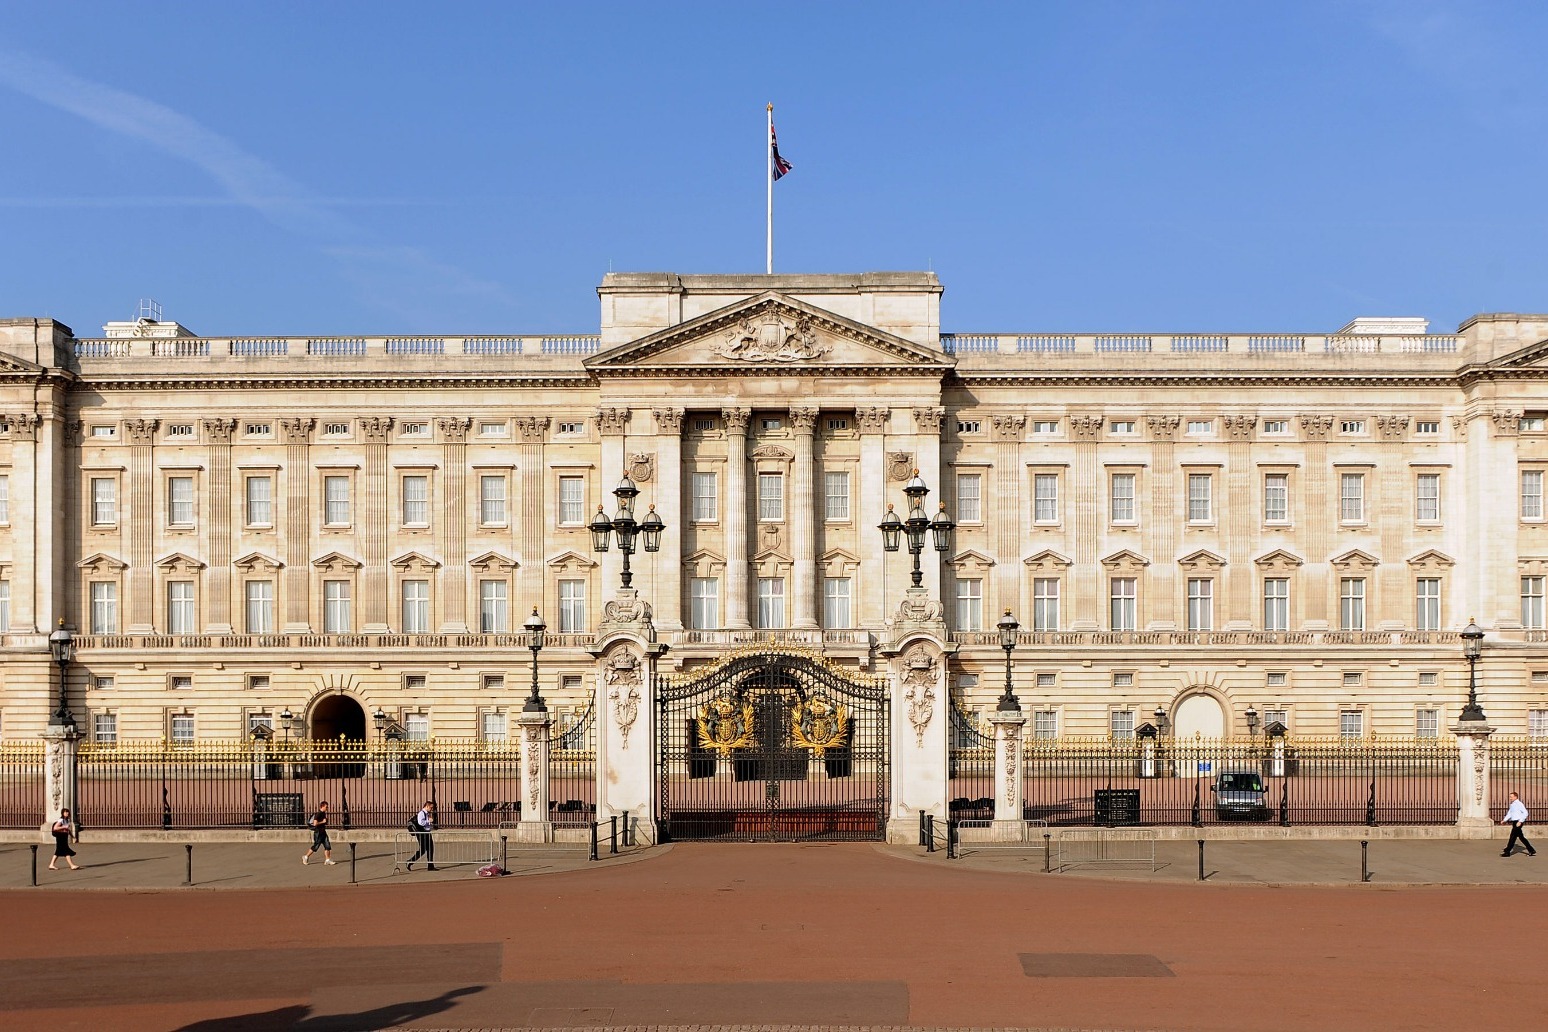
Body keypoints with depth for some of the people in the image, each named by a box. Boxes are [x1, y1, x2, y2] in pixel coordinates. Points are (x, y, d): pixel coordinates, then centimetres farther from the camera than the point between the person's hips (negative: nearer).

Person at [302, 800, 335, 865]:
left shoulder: (324, 813, 11)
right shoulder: (318, 814, -17)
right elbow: (315, 823, -26)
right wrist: (323, 822, -18)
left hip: (323, 832, 8)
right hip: (318, 833, -8)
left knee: (328, 846, 0)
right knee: (315, 847, 1)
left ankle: (327, 860, 3)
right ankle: (306, 857, 19)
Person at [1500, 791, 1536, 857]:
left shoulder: (1519, 804, -12)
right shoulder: (1512, 805, 14)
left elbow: (1525, 813, -17)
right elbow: (1509, 814, 20)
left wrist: (1520, 821, -22)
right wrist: (1504, 820, 8)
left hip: (1518, 822, -9)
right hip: (1514, 822, 9)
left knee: (1512, 837, -5)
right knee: (1521, 837, 12)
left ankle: (1507, 852, -1)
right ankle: (1532, 851, 18)